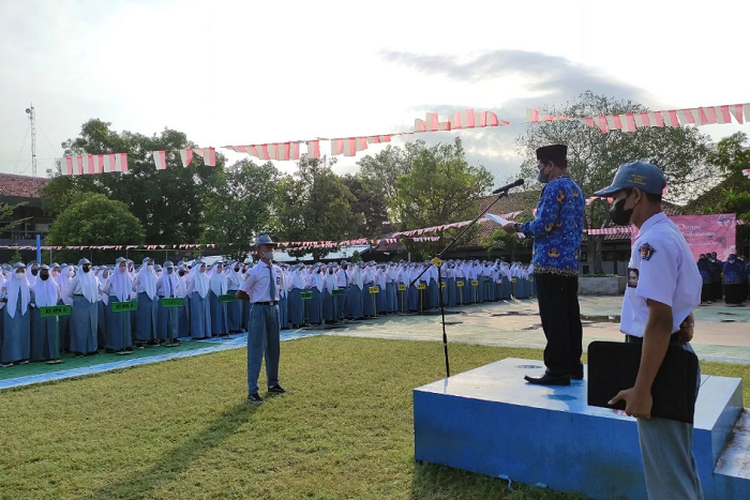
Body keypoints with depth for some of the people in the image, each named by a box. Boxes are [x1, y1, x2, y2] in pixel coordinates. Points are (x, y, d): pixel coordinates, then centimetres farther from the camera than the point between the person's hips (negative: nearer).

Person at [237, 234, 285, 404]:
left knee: (274, 349, 17)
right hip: (260, 310, -7)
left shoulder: (276, 270, 7)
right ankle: (252, 391, 3)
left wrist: (273, 301, 8)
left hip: (274, 309, 7)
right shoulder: (254, 272, -13)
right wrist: (256, 300, -2)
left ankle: (273, 384, 33)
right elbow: (240, 294, -8)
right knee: (256, 350, -4)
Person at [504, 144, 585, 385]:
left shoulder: (554, 187, -11)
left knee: (553, 320, -5)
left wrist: (519, 228, -2)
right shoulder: (576, 189, 18)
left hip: (551, 263, -10)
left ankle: (557, 372, -1)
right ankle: (573, 366, 20)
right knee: (570, 316, 12)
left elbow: (543, 224, -18)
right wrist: (526, 227, 22)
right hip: (571, 264, 10)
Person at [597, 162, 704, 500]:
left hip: (660, 366, -10)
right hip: (674, 360, 11)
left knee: (666, 470, 0)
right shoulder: (667, 235, 13)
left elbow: (659, 320, -25)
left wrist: (641, 389, -24)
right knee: (678, 460, 22)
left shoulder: (653, 242, -20)